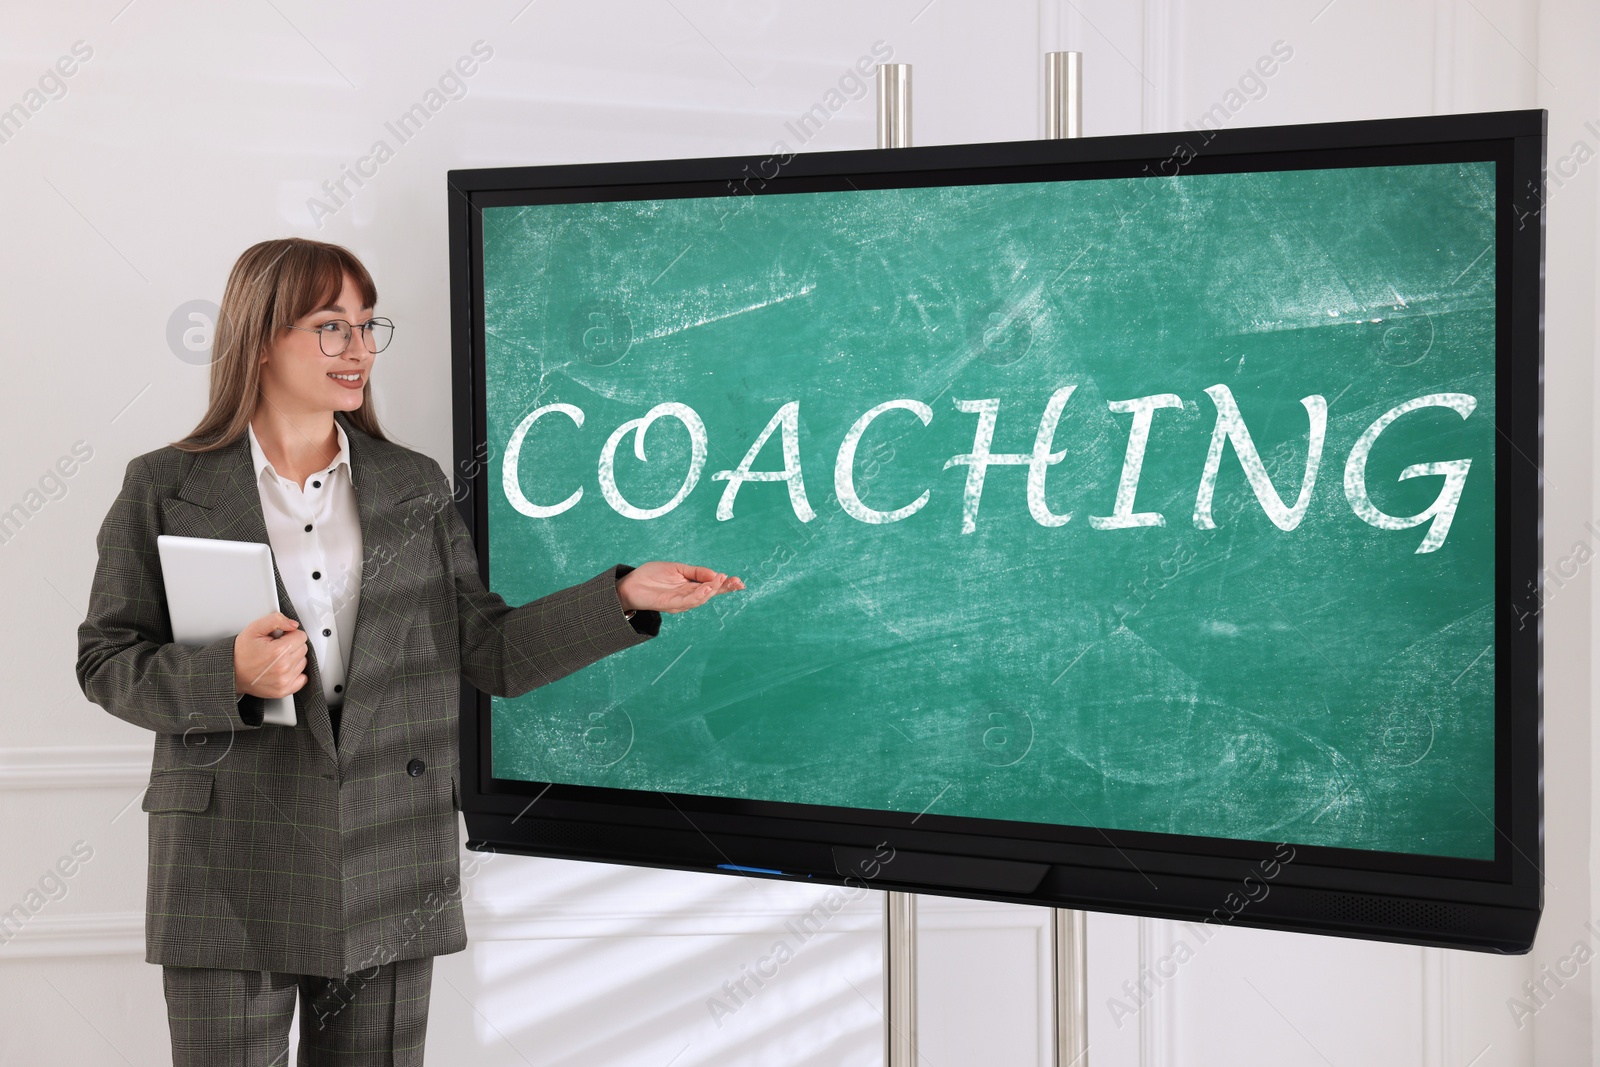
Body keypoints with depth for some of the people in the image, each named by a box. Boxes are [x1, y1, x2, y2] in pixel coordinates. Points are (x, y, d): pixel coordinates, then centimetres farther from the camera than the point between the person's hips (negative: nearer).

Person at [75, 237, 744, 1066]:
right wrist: (231, 675, -16)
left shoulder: (415, 489, 10)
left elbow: (489, 654, 6)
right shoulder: (165, 489, 2)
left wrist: (624, 598, -6)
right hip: (232, 874, -2)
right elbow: (105, 661, 1)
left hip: (389, 874, 3)